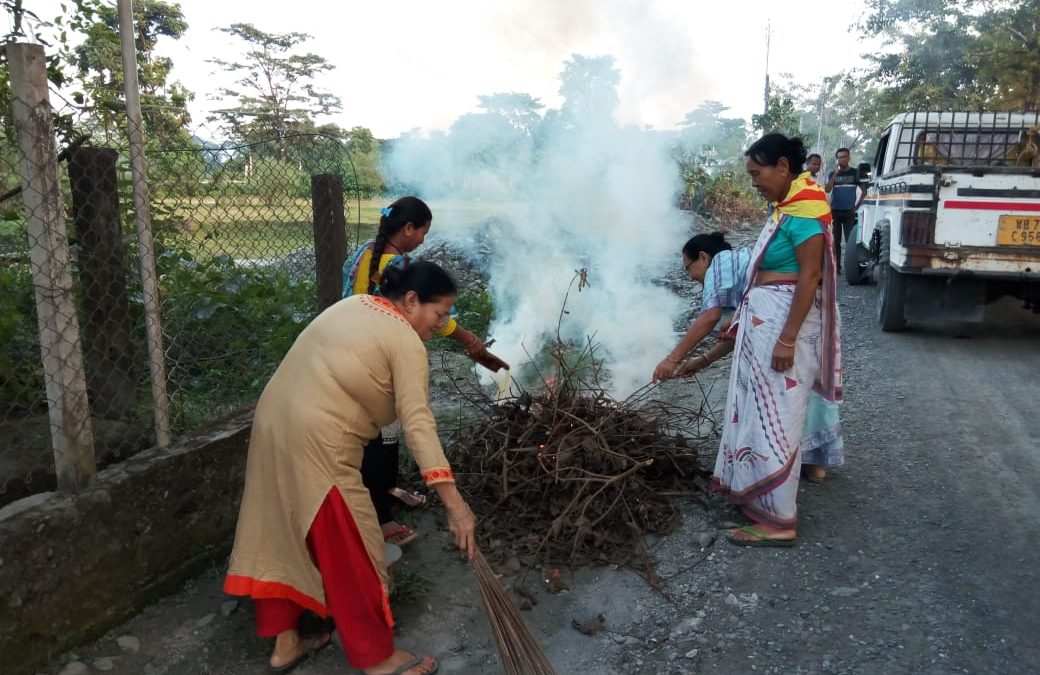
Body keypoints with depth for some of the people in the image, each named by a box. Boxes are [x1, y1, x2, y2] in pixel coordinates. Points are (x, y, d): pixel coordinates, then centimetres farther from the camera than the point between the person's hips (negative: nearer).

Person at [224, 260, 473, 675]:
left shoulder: (353, 306, 13)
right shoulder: (406, 342, -12)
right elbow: (418, 424, -22)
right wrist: (453, 503, -25)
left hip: (275, 422, 10)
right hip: (315, 442, -9)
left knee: (284, 532, 17)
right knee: (348, 550, 3)